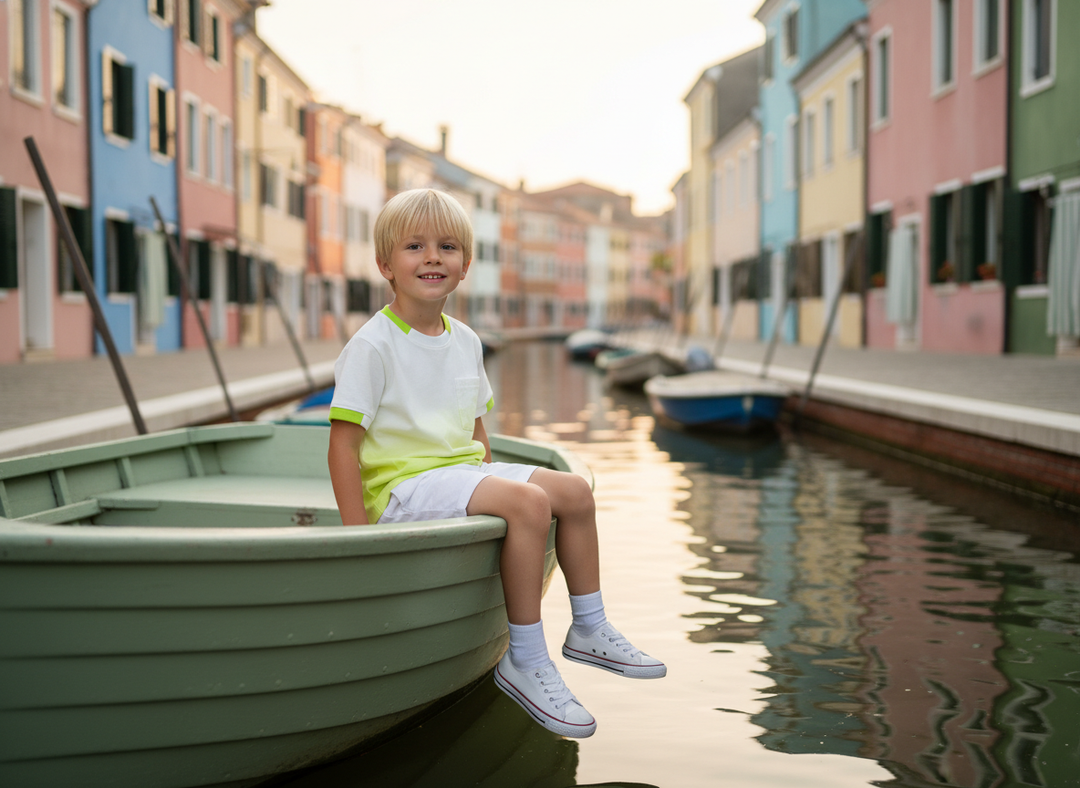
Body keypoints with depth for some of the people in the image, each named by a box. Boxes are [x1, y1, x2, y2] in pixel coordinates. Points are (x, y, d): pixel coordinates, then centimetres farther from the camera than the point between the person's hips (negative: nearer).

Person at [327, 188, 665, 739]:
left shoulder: (465, 341, 11)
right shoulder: (371, 346, -13)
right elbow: (343, 443, -16)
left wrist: (490, 484, 12)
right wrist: (358, 535, -21)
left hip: (460, 472, 8)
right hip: (401, 485, -8)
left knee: (574, 491, 2)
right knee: (528, 502, -28)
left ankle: (588, 630, 18)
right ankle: (524, 662, -18)